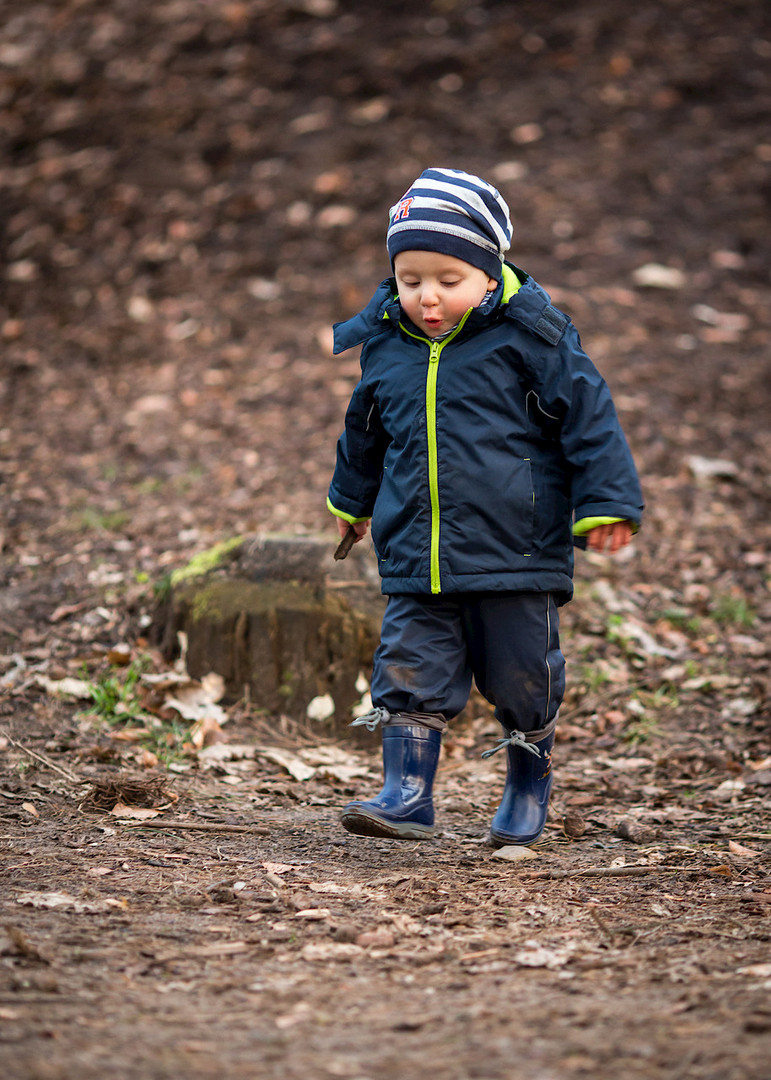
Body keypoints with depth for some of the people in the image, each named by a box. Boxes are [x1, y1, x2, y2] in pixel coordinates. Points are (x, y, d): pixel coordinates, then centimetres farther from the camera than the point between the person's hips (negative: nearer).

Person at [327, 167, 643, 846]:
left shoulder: (528, 334, -8)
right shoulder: (383, 343, 5)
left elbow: (588, 414, -5)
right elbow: (364, 432, 23)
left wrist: (607, 502, -9)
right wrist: (352, 499, 36)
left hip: (516, 553, -3)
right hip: (417, 559, 3)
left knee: (522, 681, 8)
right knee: (410, 669, -4)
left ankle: (529, 787, 29)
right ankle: (407, 794, 1)